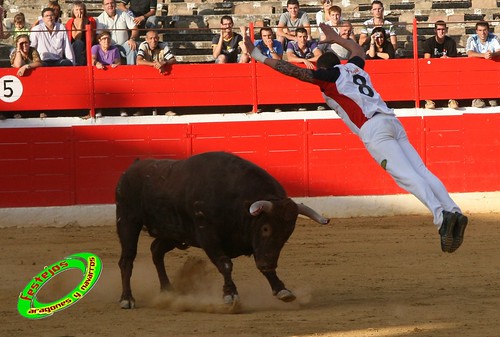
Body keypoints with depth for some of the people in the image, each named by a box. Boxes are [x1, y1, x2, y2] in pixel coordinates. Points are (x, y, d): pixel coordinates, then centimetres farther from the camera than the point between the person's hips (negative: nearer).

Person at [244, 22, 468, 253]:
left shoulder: (330, 75, 12)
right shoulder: (354, 67, 30)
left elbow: (296, 71, 2)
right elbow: (359, 50, 54)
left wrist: (260, 57, 6)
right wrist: (336, 38, 68)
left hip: (374, 129, -7)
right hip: (393, 123, 7)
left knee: (406, 176, -21)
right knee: (422, 172, -4)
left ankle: (441, 215, -40)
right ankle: (453, 211, -23)